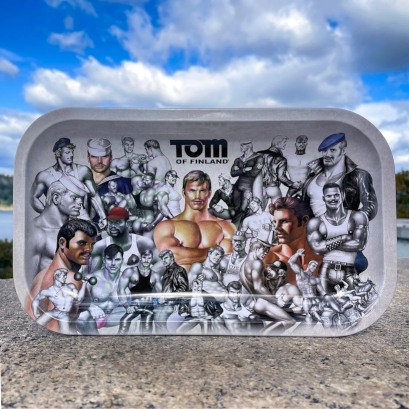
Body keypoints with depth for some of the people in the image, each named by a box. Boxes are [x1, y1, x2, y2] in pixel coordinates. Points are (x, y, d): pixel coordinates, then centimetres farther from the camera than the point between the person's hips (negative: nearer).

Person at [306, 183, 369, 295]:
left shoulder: (357, 217, 6)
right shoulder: (315, 223, 7)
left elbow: (358, 245, -5)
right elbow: (317, 248, -6)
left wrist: (328, 244, -3)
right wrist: (342, 238, -6)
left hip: (351, 271, 0)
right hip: (327, 270, 0)